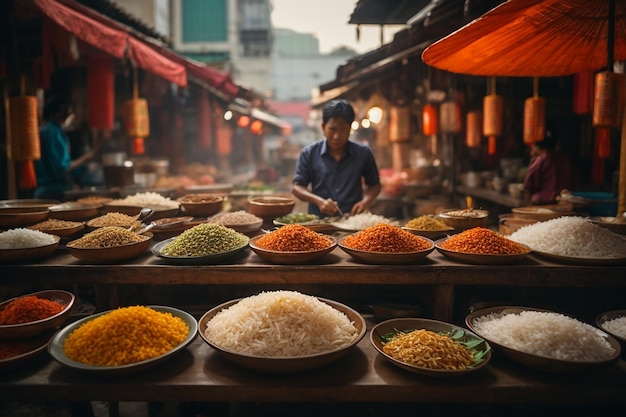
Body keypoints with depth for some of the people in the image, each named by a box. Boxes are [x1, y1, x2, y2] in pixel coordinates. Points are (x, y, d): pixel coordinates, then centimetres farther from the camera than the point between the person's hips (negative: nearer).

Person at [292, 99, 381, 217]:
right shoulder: (309, 153, 3)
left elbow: (375, 185, 16)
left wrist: (366, 201, -4)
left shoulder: (363, 153, 6)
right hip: (318, 221, -1)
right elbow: (297, 187, 5)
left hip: (353, 221, 1)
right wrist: (319, 201, -13)